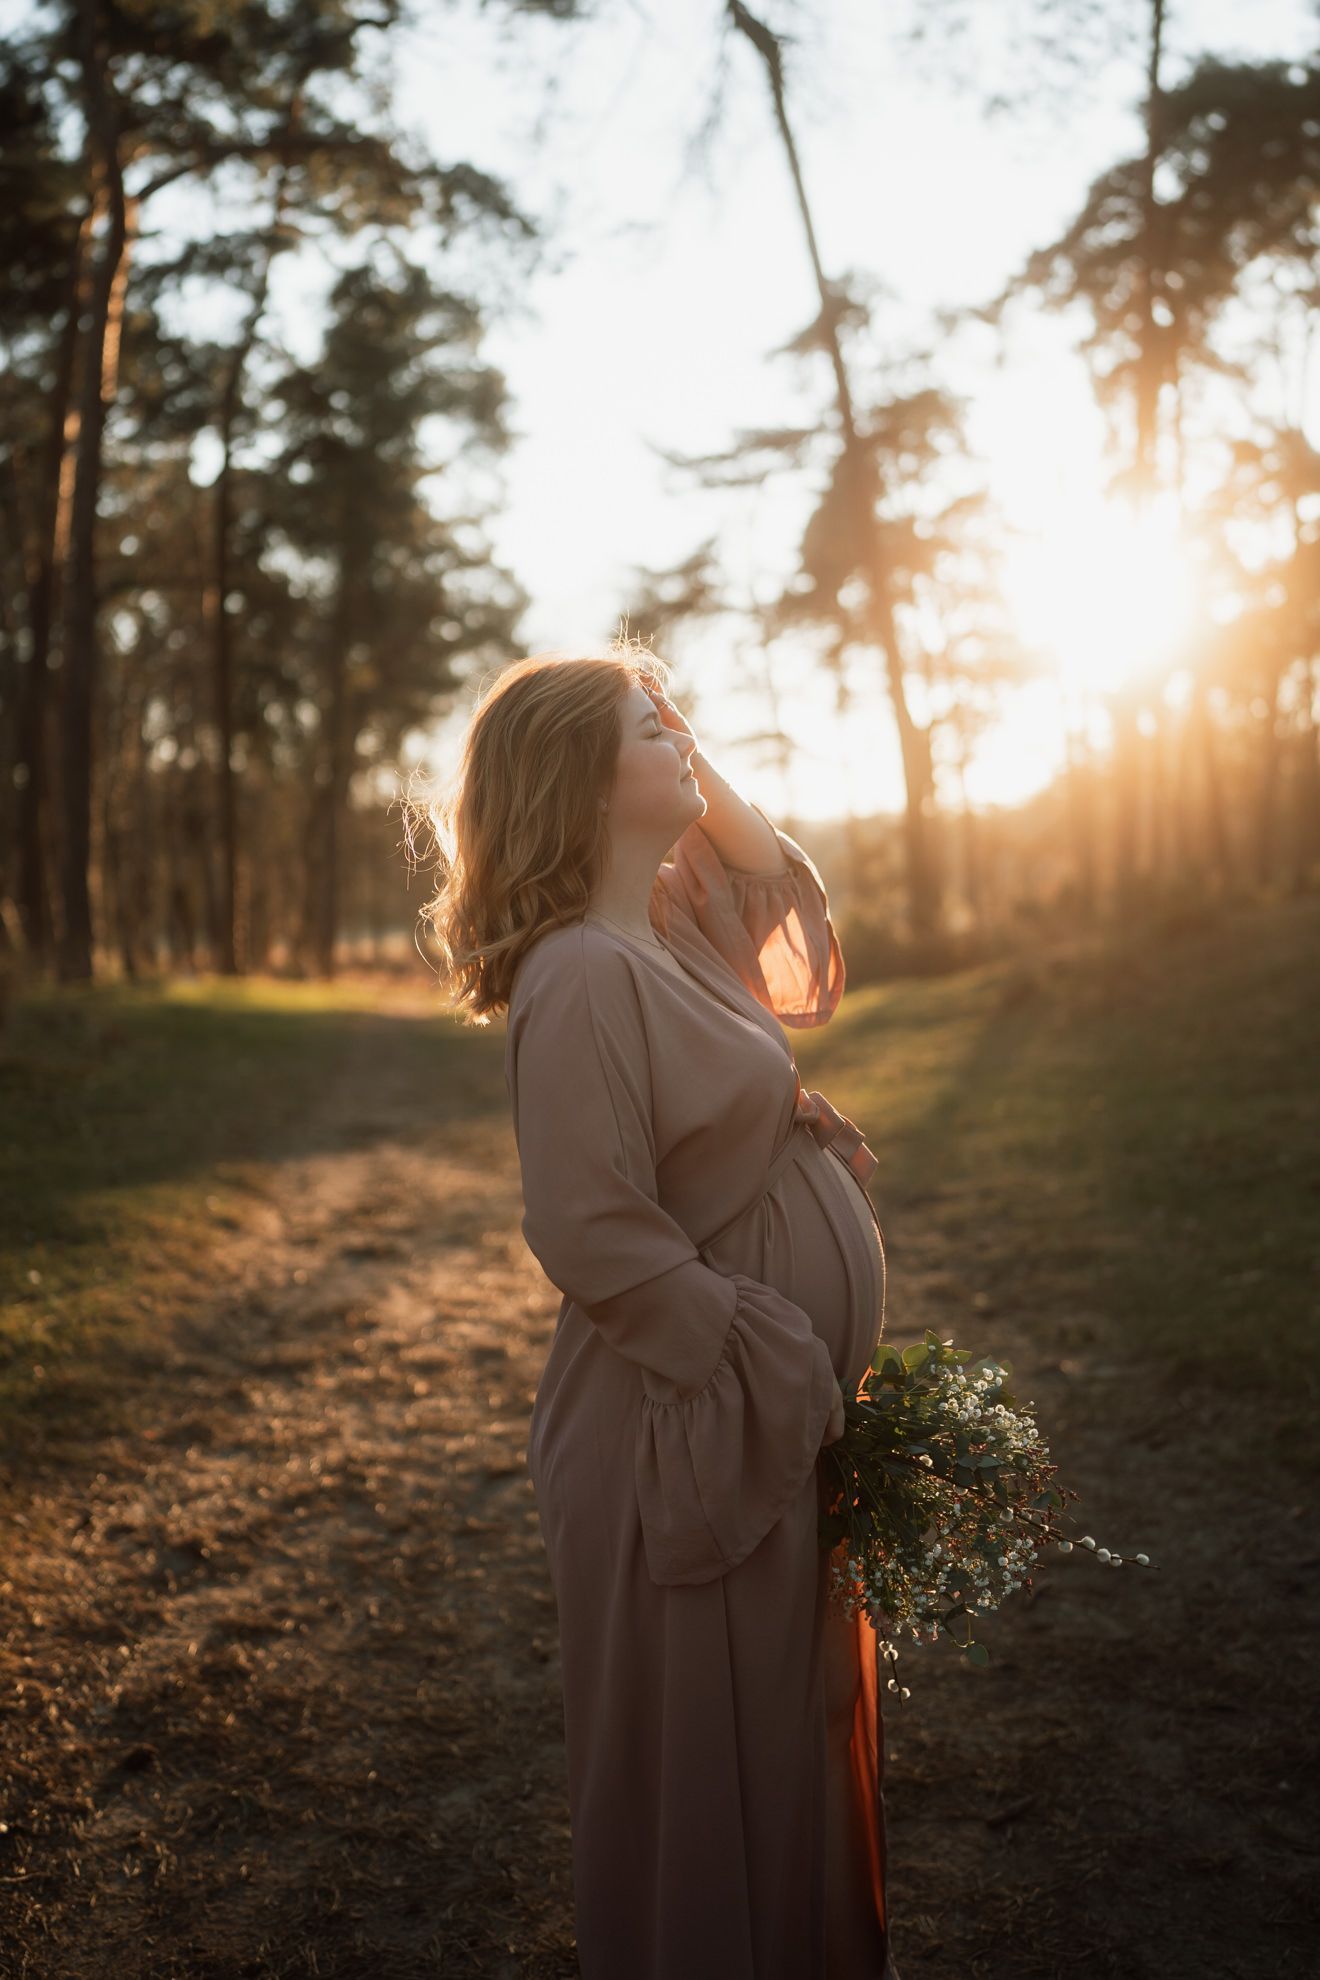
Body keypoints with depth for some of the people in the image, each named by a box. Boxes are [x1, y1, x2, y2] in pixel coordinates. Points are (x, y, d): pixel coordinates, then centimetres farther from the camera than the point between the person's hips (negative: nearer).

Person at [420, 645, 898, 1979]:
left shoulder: (679, 926, 5)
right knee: (709, 1749, 11)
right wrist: (773, 1374, -18)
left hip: (781, 1412, 10)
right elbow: (595, 1237, -26)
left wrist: (704, 777, 9)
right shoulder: (581, 977, -23)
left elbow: (797, 903, 23)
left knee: (799, 1712, 26)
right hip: (700, 1429, -10)